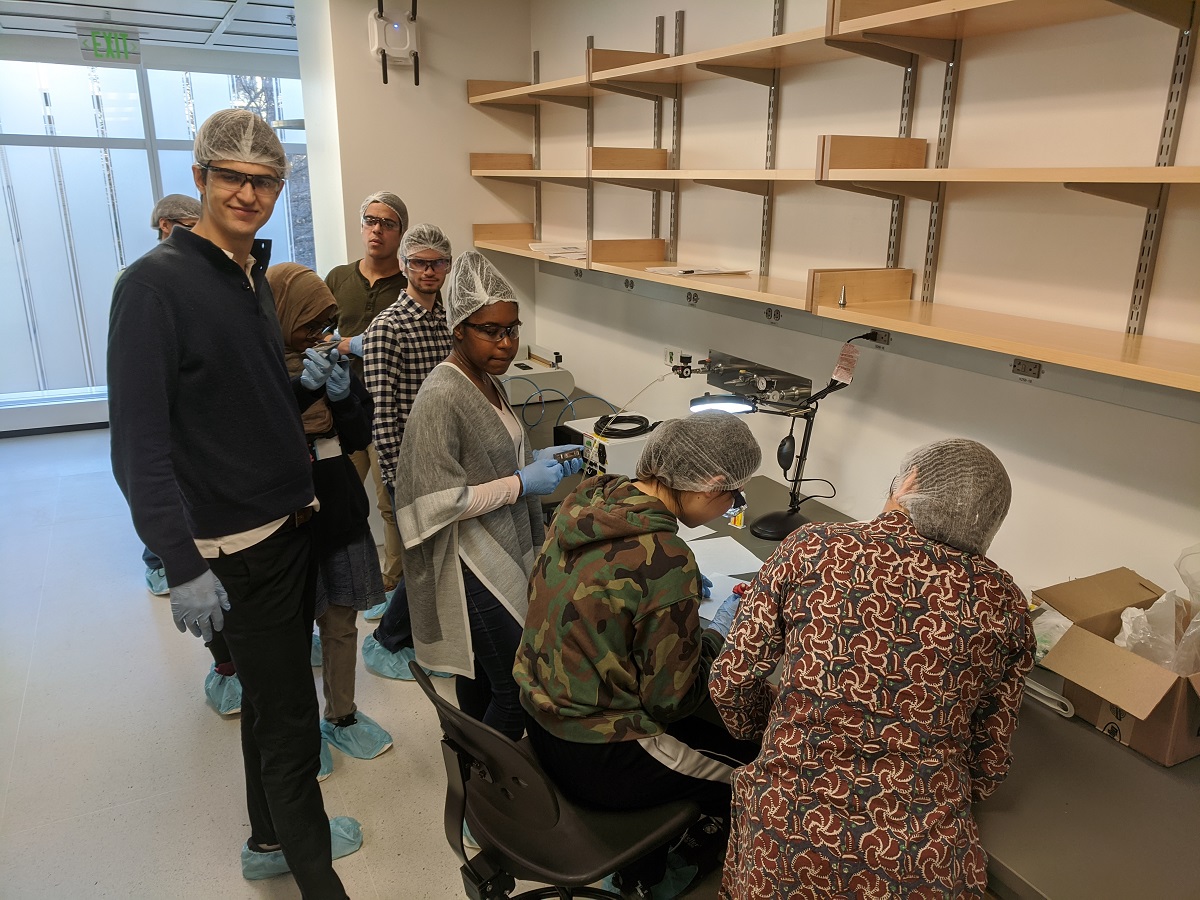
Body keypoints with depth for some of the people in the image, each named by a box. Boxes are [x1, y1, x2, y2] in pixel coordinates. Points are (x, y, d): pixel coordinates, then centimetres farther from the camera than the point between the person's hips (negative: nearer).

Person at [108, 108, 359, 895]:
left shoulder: (254, 277, 9)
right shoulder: (156, 284, -16)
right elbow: (140, 442, -20)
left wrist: (307, 386, -1)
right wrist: (182, 564, -23)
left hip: (290, 523, 8)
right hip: (239, 542, -8)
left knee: (272, 699, 21)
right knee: (291, 722, 1)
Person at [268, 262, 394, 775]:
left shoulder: (328, 356, 4)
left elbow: (361, 436, 4)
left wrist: (344, 395, -12)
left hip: (339, 510, 5)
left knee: (341, 622, 16)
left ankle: (342, 716, 37)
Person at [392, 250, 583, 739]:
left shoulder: (487, 380, 9)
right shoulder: (441, 398, -21)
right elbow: (437, 501, -23)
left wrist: (537, 459, 4)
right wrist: (521, 483, -20)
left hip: (503, 549, 9)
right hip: (475, 565, -9)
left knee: (479, 672, 21)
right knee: (516, 689, -4)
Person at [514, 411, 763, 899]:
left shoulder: (587, 497, -8)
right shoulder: (667, 560, -30)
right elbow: (672, 700, -18)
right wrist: (718, 633, -2)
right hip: (594, 759, -8)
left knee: (705, 728, 25)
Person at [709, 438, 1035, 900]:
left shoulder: (811, 548, -7)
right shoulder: (1003, 603, 0)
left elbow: (730, 681, 0)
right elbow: (989, 764, 8)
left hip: (789, 839, -1)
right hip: (924, 862, 2)